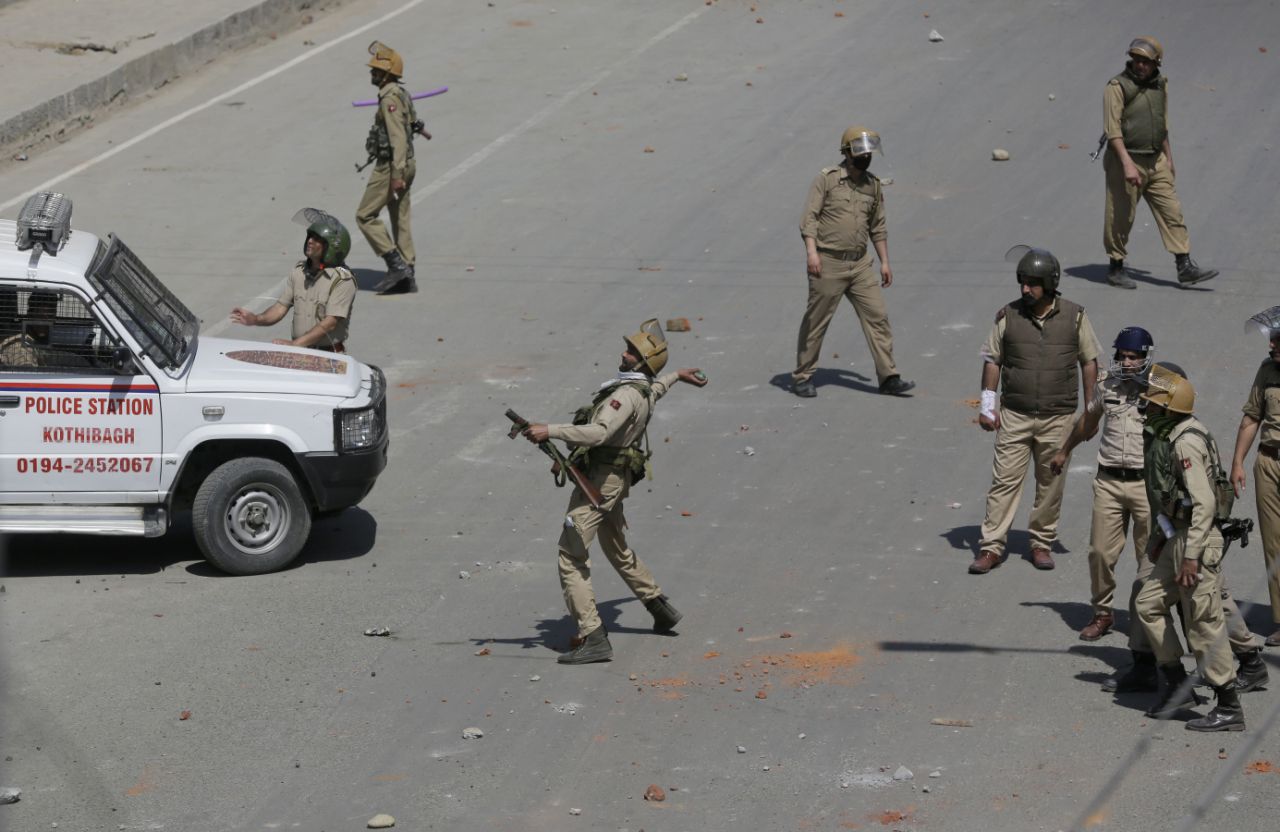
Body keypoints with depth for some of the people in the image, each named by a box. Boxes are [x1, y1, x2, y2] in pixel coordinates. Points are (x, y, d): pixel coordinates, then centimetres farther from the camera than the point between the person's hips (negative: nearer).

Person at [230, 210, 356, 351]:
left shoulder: (342, 279, -12)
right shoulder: (299, 270, 10)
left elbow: (330, 323, -17)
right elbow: (282, 306, 11)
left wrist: (294, 344, -23)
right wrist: (256, 319, -8)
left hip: (329, 357, -6)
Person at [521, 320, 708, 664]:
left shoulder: (627, 394, -22)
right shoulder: (646, 389, 9)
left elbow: (598, 432, -35)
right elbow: (657, 385, 36)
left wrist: (550, 430, -37)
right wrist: (677, 376, 58)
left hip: (600, 480, -10)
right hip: (614, 478, 10)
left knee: (571, 556, -13)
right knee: (617, 549, 29)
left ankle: (593, 638, -20)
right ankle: (660, 608, 41)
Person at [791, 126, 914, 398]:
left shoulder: (873, 185, 10)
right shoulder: (827, 179, -7)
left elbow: (877, 227, 18)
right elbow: (809, 216, -12)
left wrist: (884, 261, 14)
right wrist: (811, 250, -24)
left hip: (860, 264, 5)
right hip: (828, 264, -5)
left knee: (877, 317, -2)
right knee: (815, 322, 3)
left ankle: (888, 378, 1)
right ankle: (802, 378, 14)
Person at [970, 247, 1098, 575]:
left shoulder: (1074, 316, -2)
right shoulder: (1008, 316, -1)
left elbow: (1089, 362, 6)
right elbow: (992, 360, 6)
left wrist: (1091, 410, 5)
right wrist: (987, 405, 1)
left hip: (1058, 417, 0)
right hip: (1014, 415, 0)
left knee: (1051, 483, 7)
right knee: (1005, 479, -4)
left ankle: (1042, 544, 20)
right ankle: (991, 547, -2)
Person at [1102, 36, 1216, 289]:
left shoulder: (1159, 86, 9)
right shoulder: (1118, 87, -12)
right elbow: (1112, 129, -18)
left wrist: (1168, 157, 23)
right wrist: (1127, 164, -26)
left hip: (1155, 162, 6)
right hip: (1125, 160, -6)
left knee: (1172, 212, 1)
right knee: (1120, 218, 1)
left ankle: (1185, 268, 1)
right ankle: (1115, 268, 16)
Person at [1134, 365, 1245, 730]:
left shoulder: (1186, 443, -21)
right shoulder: (1166, 436, 9)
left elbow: (1204, 503, -26)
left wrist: (1191, 556, -27)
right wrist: (1160, 535, 25)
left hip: (1198, 541, -10)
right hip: (1178, 538, 10)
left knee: (1205, 625, -4)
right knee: (1148, 604, 14)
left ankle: (1229, 709, 4)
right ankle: (1177, 684, 21)